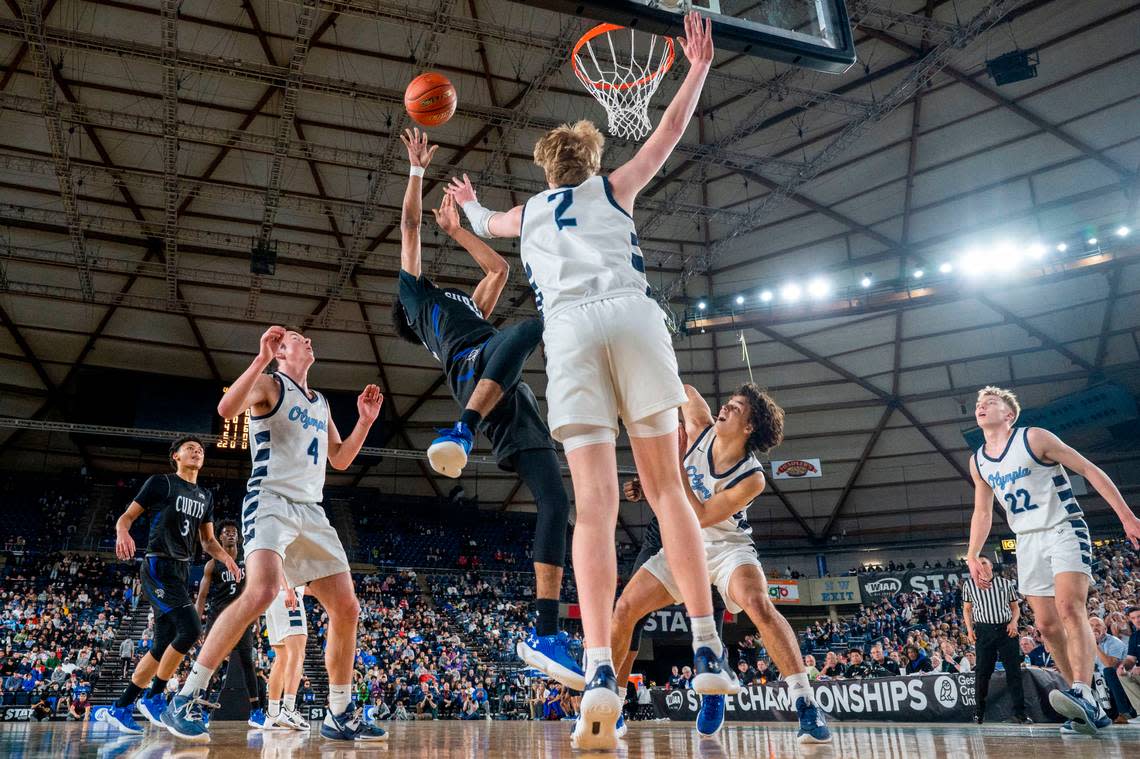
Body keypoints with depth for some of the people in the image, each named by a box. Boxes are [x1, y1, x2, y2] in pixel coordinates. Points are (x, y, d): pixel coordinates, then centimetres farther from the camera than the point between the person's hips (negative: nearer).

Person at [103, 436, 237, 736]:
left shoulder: (205, 495, 17)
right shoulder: (160, 482, -1)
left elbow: (208, 540, 20)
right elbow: (127, 517, -3)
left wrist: (225, 556, -1)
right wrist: (123, 533, -26)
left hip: (181, 571, 8)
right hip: (158, 567, -8)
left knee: (162, 645, 7)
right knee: (191, 628, -21)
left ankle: (120, 708, 19)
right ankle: (153, 697, -4)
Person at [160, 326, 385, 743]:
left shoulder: (321, 403, 23)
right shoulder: (269, 384, 2)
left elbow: (340, 460, 26)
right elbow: (226, 408, -19)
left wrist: (365, 420, 14)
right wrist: (261, 358, -24)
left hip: (312, 510, 7)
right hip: (271, 500, -7)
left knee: (346, 609, 2)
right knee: (262, 591, -31)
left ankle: (340, 716, 13)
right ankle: (185, 700, -18)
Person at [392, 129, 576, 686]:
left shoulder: (470, 308, 43)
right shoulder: (416, 294, 27)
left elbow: (499, 267, 50)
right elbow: (409, 222, 26)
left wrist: (456, 229, 54)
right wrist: (418, 166, 34)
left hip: (513, 403, 6)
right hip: (473, 371, -6)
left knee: (555, 502, -11)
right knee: (530, 327, -36)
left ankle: (545, 635, -15)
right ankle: (461, 433, -39)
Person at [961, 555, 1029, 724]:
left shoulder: (1005, 583, 11)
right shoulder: (969, 585, 10)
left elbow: (1015, 607, 14)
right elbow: (967, 609, 13)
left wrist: (1014, 622, -5)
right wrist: (969, 629, 1)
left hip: (1006, 629, 1)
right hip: (983, 631, 0)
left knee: (1014, 670, -3)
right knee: (983, 671, 0)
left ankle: (1019, 712, 1)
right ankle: (979, 712, 9)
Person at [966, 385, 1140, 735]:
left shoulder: (1034, 438, -8)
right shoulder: (977, 462, 8)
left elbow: (1089, 470, -7)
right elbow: (982, 512, 15)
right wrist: (973, 556, 5)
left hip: (1064, 529, -6)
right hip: (1027, 541, 6)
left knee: (1069, 607, -25)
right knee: (1047, 624, 0)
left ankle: (1082, 693, -35)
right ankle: (1090, 710, 7)